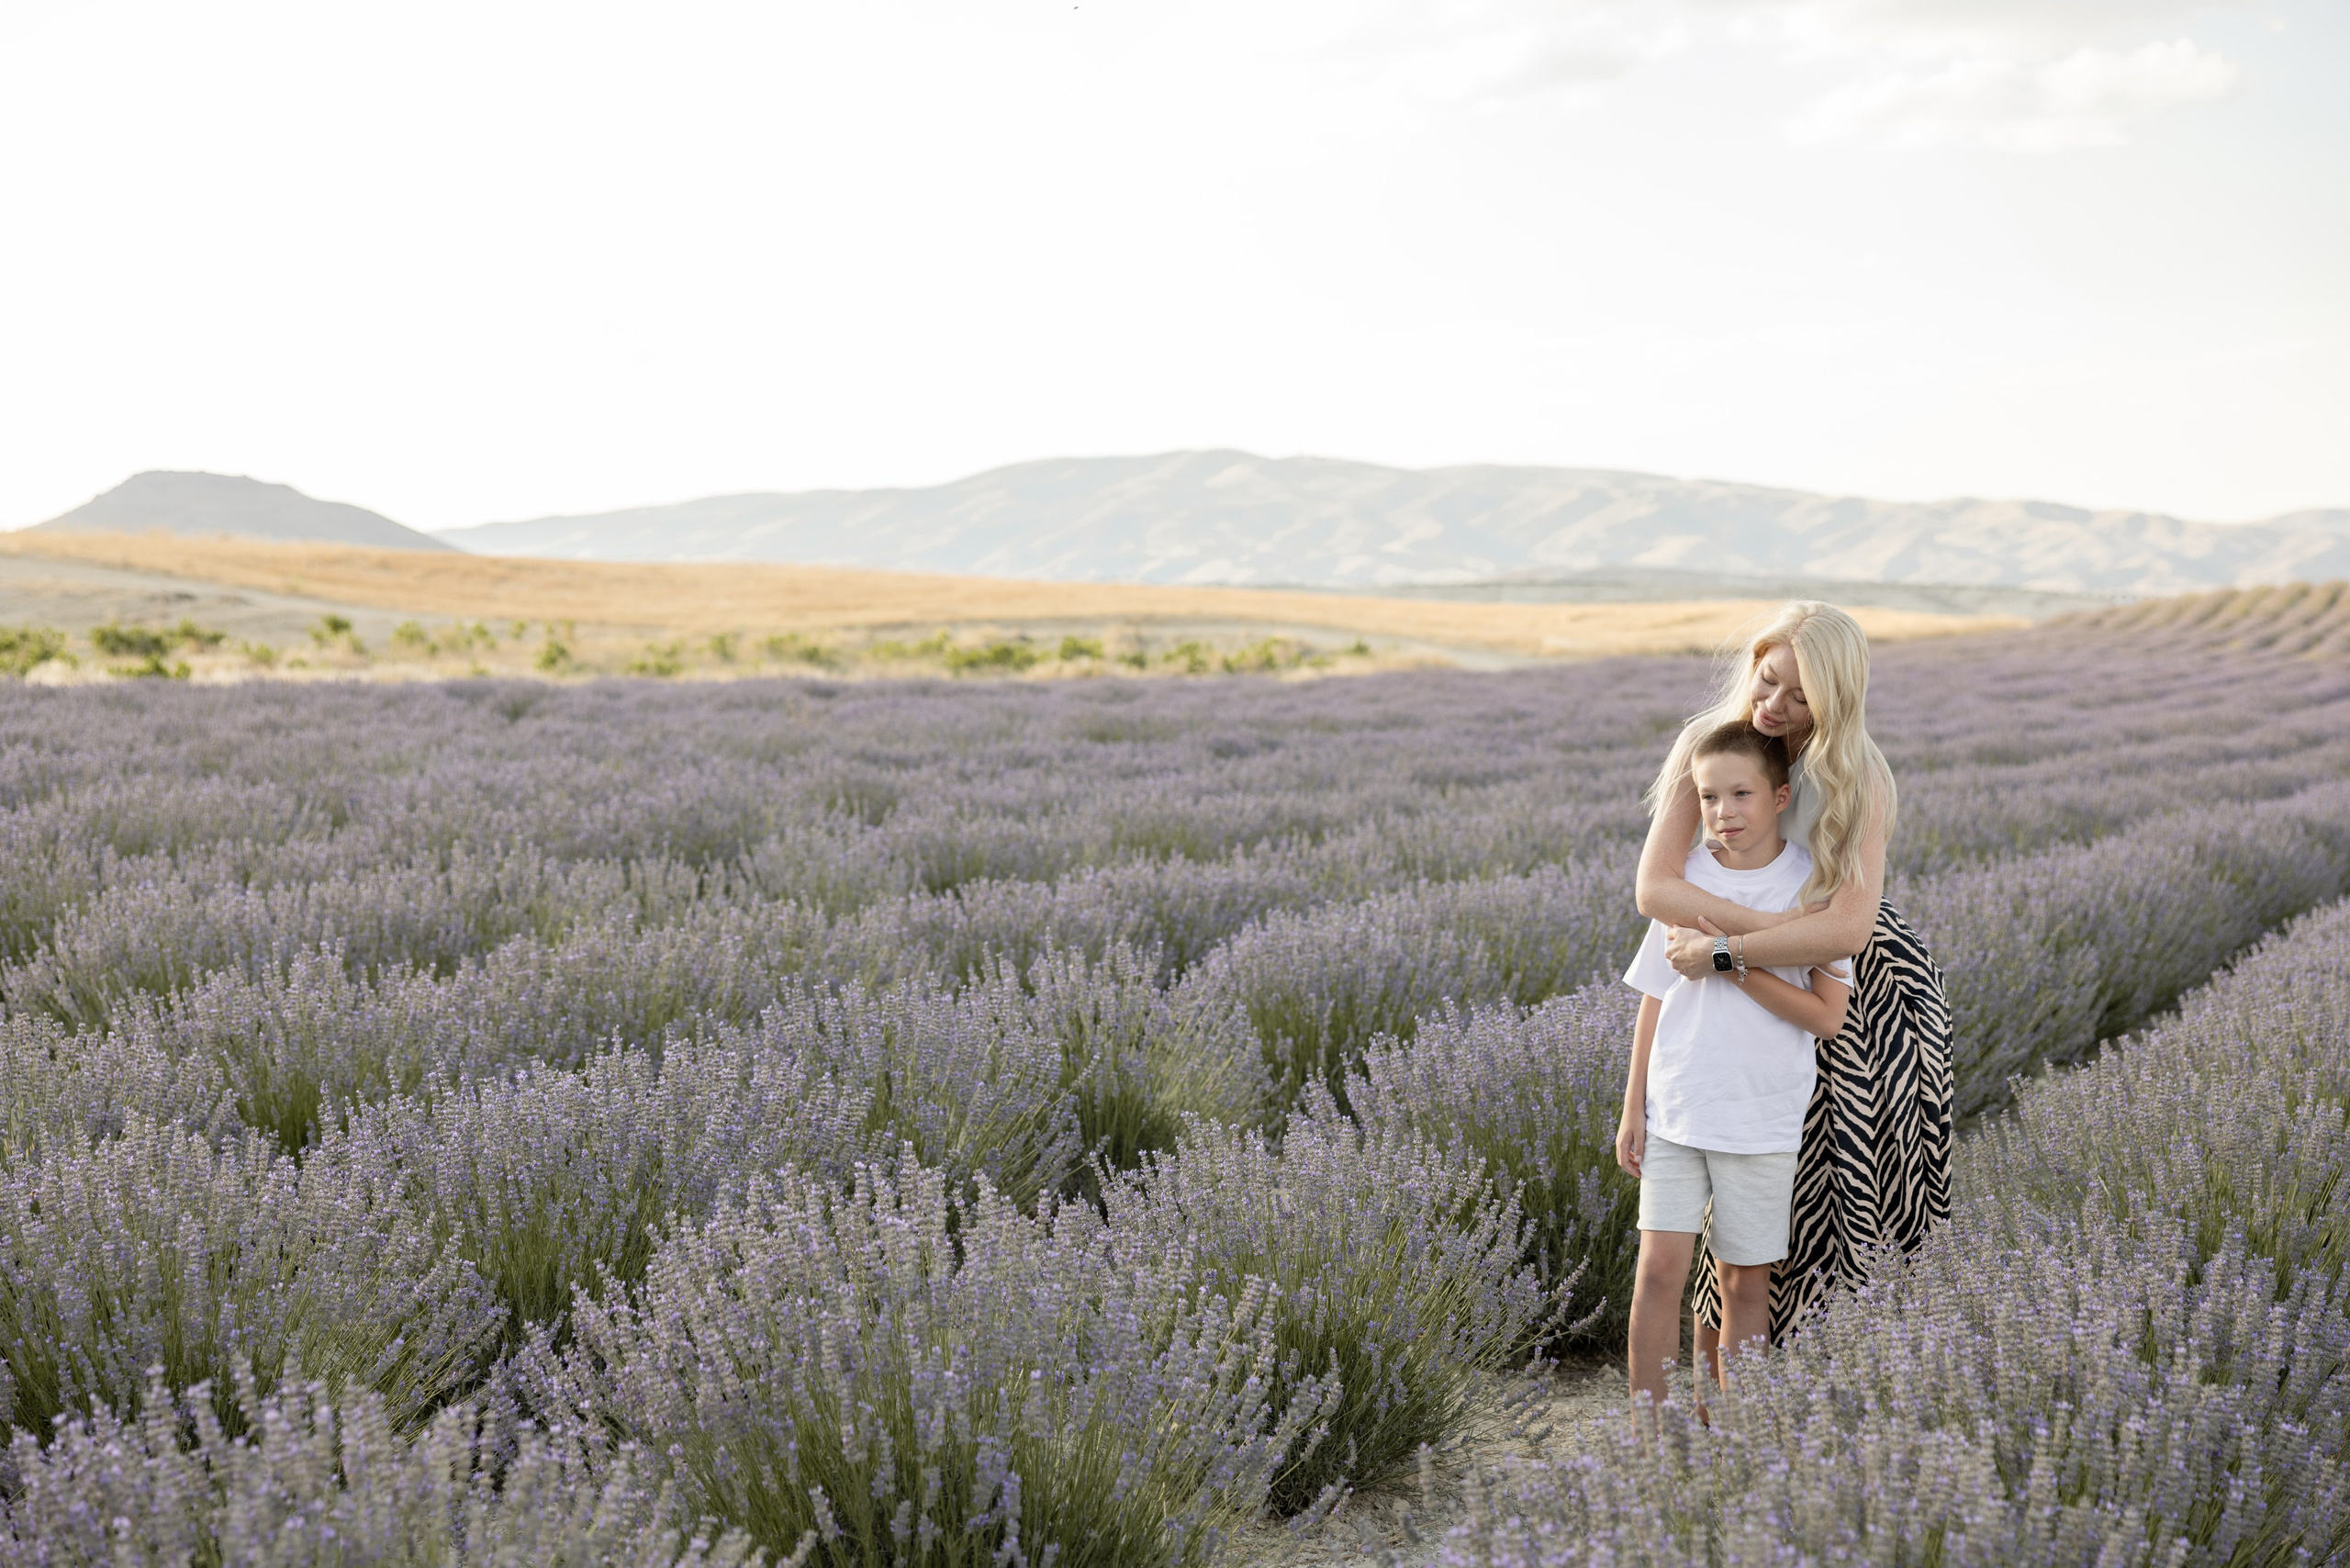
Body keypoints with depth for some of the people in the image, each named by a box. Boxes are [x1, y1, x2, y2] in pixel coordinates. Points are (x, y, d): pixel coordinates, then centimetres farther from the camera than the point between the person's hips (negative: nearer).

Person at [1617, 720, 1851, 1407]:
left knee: (1745, 1279, 7)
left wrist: (1736, 965, -18)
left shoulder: (1811, 886, -6)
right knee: (1659, 1268, -4)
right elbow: (1655, 1002, 7)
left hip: (1763, 1117, -2)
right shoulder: (1685, 877, 3)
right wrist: (1633, 1108, 6)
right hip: (1675, 1110, 2)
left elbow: (1826, 1016, -12)